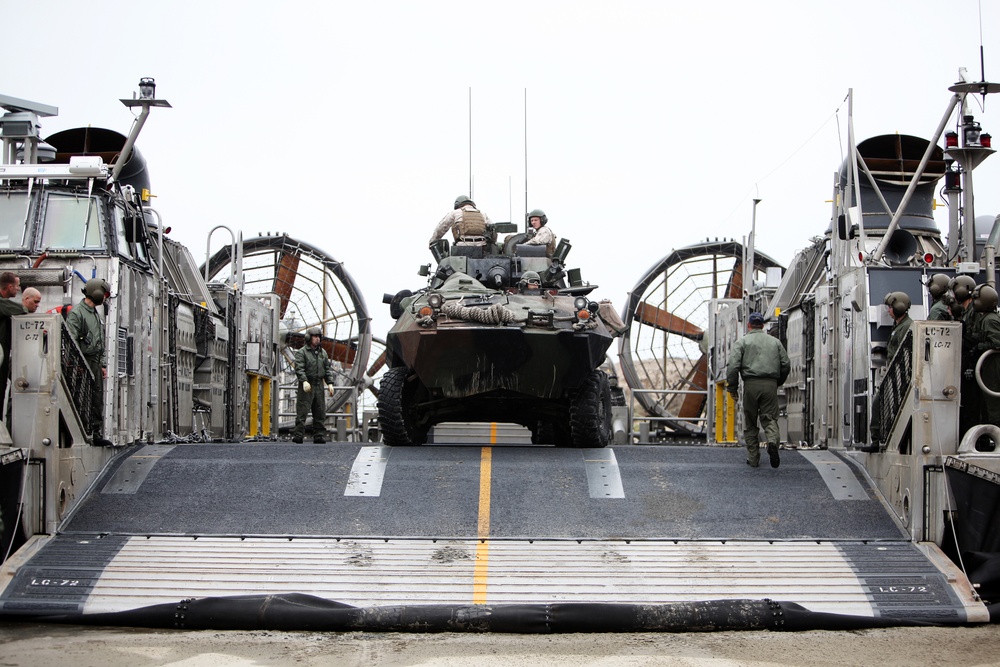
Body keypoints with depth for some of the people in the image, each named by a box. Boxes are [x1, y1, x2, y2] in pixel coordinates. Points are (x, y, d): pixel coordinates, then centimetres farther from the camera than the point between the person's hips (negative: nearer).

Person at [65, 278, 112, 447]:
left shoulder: (97, 315, 20)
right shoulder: (76, 312, -8)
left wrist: (103, 364, 19)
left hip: (95, 363, 9)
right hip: (83, 362, -9)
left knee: (97, 400, 8)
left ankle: (97, 434, 11)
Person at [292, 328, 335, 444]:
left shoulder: (323, 352, 17)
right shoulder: (301, 352, -2)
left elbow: (328, 368, 17)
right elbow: (299, 368, -12)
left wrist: (330, 383, 5)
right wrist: (304, 381, -26)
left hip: (319, 386, 6)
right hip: (306, 386, -6)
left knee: (320, 412, 4)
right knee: (302, 411, -8)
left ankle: (319, 436, 8)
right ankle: (298, 435, -9)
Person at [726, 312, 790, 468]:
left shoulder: (742, 342, 6)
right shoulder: (775, 342, 16)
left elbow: (733, 366, -6)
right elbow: (786, 364, 14)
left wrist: (732, 388, 2)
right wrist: (778, 382, 29)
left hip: (751, 385, -2)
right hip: (771, 385, 2)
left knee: (750, 423, 8)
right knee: (769, 417, 4)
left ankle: (753, 459, 10)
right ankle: (772, 441, -28)